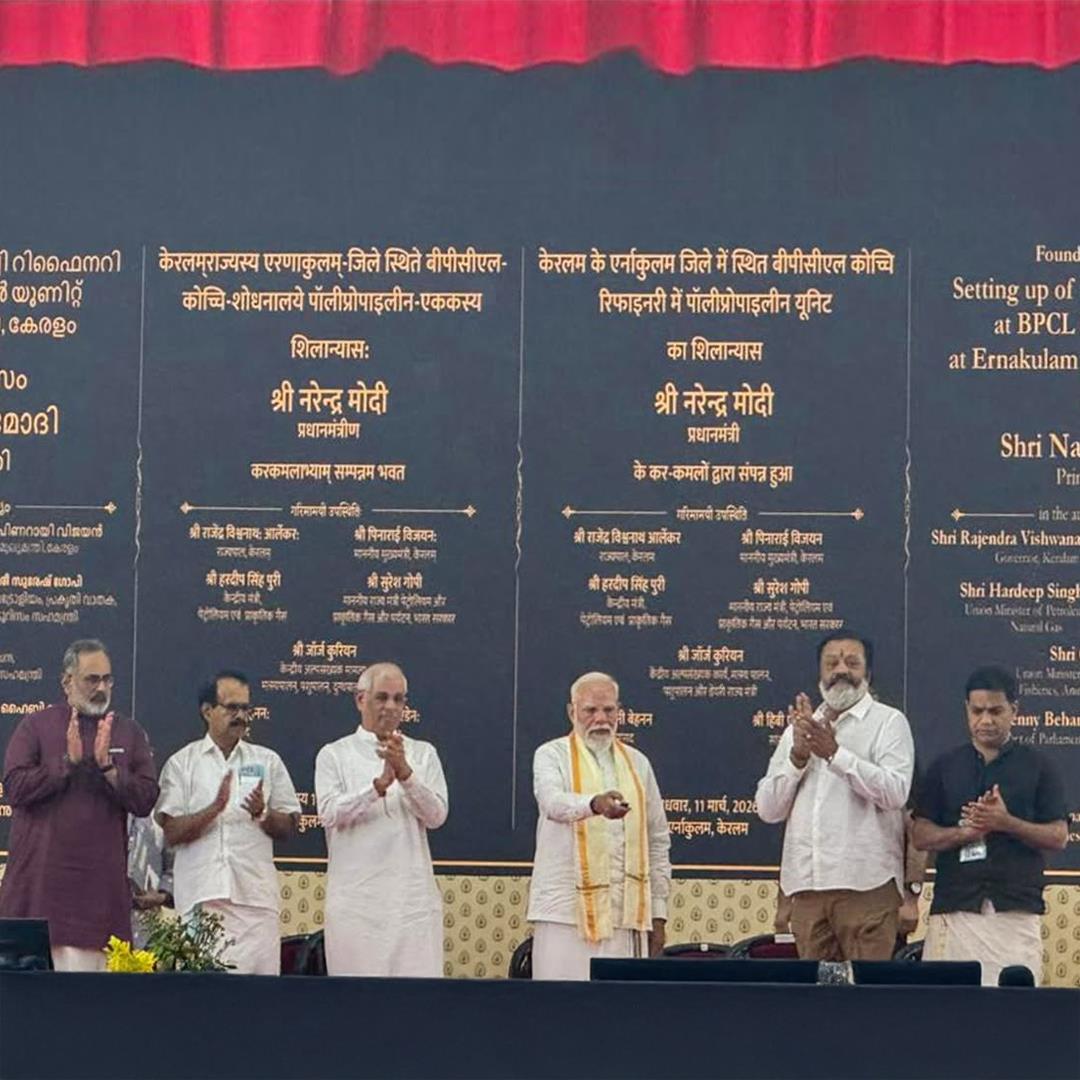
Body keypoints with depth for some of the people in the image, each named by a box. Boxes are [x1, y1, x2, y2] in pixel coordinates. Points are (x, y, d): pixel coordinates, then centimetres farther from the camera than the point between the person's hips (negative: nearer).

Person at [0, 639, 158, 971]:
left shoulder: (129, 732, 13)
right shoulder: (36, 726, 7)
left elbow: (146, 799, 4)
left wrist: (107, 766, -9)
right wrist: (68, 762, -11)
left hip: (102, 878, 1)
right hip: (41, 877, -1)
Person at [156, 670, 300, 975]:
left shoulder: (267, 761, 15)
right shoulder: (182, 764, 9)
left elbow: (287, 827, 13)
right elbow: (171, 833, 0)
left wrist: (262, 814, -7)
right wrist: (214, 809, -14)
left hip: (255, 892, 2)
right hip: (200, 894, -2)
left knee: (260, 972, -6)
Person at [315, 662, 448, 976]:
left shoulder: (423, 754, 13)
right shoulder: (334, 755, 8)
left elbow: (436, 815, 0)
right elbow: (330, 812, -8)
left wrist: (405, 773, -15)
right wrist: (380, 784, -19)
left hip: (413, 895, 1)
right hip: (355, 897, -1)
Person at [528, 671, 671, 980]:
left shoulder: (637, 763, 16)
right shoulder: (552, 756, 5)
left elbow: (658, 841, 16)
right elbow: (553, 802, -19)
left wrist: (658, 912, 10)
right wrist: (595, 804, -40)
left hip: (626, 913, 3)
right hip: (566, 910, -3)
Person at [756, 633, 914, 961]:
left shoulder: (888, 722, 6)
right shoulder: (799, 727, 20)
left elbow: (895, 792, -11)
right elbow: (768, 808, 13)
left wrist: (835, 752, -14)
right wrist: (798, 755, -1)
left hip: (866, 883, -5)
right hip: (807, 884, 5)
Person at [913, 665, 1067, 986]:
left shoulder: (1037, 766, 9)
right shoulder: (945, 767, 14)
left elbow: (1059, 836, 4)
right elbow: (922, 836, 9)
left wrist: (1006, 823, -12)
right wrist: (965, 832, -10)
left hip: (1016, 908, -1)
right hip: (954, 907, 1)